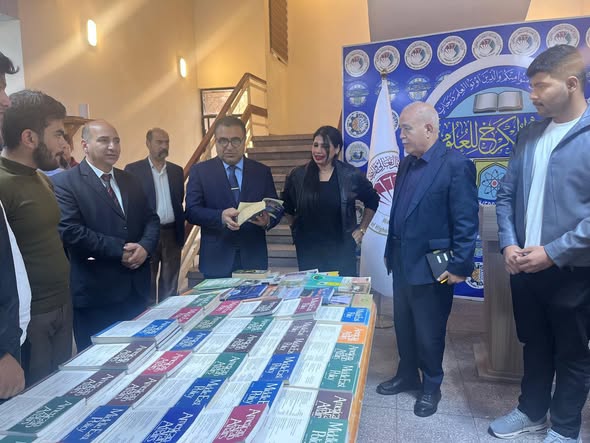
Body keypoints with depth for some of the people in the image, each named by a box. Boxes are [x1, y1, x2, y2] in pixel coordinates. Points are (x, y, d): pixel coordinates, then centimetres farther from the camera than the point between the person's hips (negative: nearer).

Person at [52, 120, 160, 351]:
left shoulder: (130, 181, 14)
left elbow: (151, 218, 10)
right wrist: (120, 249, -18)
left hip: (136, 287, 6)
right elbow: (70, 230, -18)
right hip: (95, 291, -6)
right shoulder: (64, 182, -8)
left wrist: (145, 246, -10)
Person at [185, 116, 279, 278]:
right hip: (216, 260, -1)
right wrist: (221, 217, -24)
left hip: (254, 259, 2)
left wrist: (268, 220, -18)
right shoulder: (199, 171, 2)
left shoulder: (262, 171, 7)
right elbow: (191, 210, -6)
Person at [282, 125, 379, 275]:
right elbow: (287, 206, 15)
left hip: (341, 249, -1)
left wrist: (361, 229, 6)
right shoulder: (297, 176, 0)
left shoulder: (351, 175, -4)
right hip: (308, 250, 1)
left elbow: (372, 200, 9)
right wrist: (295, 229, 11)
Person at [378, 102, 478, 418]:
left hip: (431, 267, -7)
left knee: (429, 331, 10)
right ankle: (407, 376, 40)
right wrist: (390, 252, 15)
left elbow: (466, 222, -16)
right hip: (402, 263, 7)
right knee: (403, 326, 19)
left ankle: (431, 386, 32)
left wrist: (459, 267, -16)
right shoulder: (406, 164, 9)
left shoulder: (456, 165, -15)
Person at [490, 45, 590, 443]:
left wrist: (552, 253, -18)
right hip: (524, 266, 5)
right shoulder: (529, 135, 7)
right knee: (534, 345, 20)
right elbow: (506, 194, 8)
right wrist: (508, 244, -4)